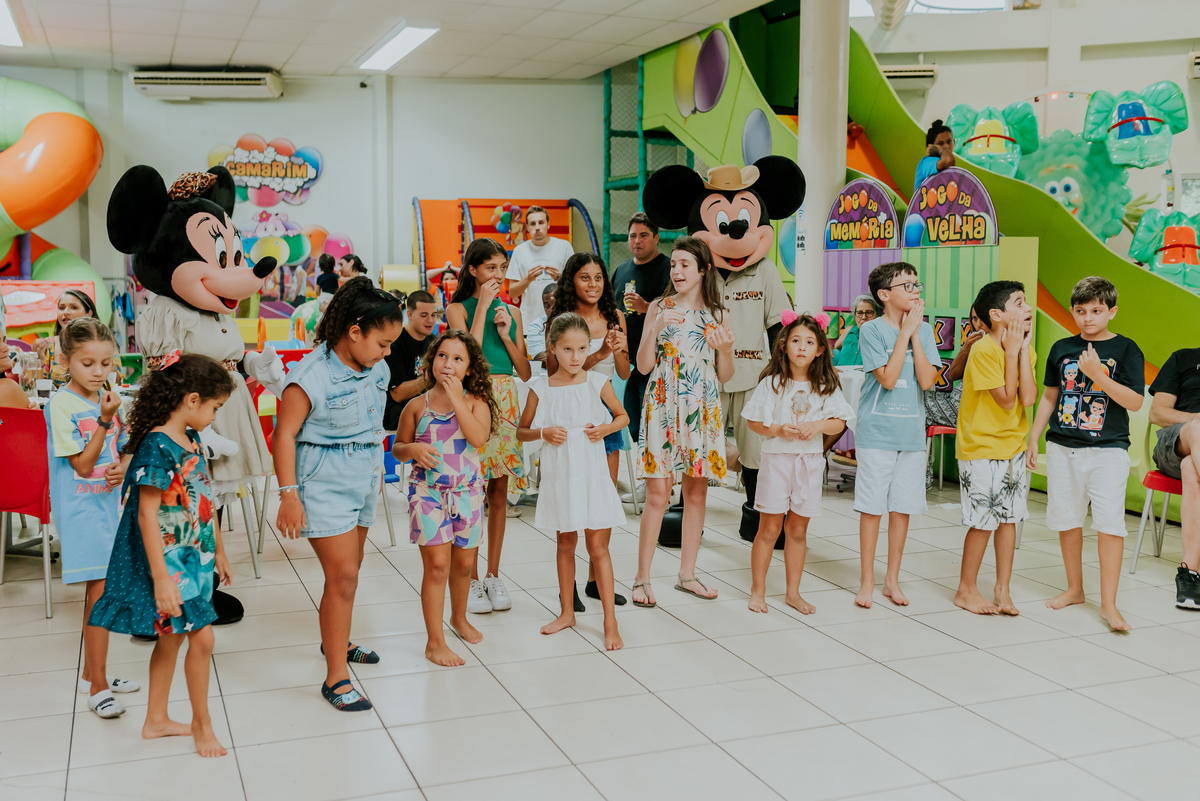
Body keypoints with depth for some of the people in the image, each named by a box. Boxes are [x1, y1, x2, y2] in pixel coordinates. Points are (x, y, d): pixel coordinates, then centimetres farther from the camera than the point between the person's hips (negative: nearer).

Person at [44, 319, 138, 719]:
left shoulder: (109, 398, 5)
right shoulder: (61, 404, -13)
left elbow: (124, 450, 15)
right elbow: (83, 465, -14)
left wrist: (122, 468, -7)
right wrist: (105, 419, -22)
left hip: (108, 502, 6)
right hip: (80, 509, -6)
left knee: (99, 588, 14)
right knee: (101, 589, -10)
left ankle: (92, 673, 27)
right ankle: (97, 686, -1)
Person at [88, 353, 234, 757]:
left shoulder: (192, 441, 6)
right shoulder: (157, 447, -20)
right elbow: (147, 515, -22)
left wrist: (218, 551, 22)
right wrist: (161, 578, -23)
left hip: (194, 559, 9)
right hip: (169, 563, -9)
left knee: (170, 638, 17)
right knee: (201, 637, -5)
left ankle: (156, 719, 31)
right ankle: (201, 723, 12)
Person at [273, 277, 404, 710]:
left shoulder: (376, 370, 3)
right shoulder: (312, 375, -20)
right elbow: (284, 434, -18)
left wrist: (377, 470, 24)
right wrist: (289, 494, -20)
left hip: (363, 481, 8)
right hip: (324, 484, -8)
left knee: (348, 569, 20)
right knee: (342, 575, -10)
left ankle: (335, 640, 44)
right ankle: (336, 679, -2)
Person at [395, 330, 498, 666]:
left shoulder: (475, 402, -3)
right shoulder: (417, 406, -2)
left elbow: (479, 438, -21)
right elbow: (397, 448, 8)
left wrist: (457, 398, -20)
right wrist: (413, 449, -15)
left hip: (467, 491, 2)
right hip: (428, 492, -2)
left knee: (464, 562, 15)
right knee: (437, 564, -6)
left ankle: (459, 617, 43)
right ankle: (435, 642, 3)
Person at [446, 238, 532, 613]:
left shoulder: (511, 311, 12)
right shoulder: (458, 308, 0)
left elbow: (525, 372, 9)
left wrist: (505, 334, -5)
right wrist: (482, 307, -13)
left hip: (505, 400, 4)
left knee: (500, 490, 7)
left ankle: (494, 576, 17)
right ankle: (472, 581, 7)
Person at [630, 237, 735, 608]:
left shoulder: (717, 315, 8)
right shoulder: (660, 308, 3)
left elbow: (725, 376, 9)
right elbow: (643, 366, -3)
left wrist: (726, 347, -9)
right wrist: (656, 328, -16)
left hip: (702, 410, 3)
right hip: (664, 407, -3)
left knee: (696, 492, 7)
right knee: (658, 494, -6)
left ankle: (687, 574, 19)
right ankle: (642, 578, 3)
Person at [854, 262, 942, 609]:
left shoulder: (925, 330, 5)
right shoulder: (872, 330, -7)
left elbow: (927, 381, -6)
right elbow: (888, 378, -16)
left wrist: (915, 333, -9)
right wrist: (905, 332, -13)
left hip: (912, 433, 4)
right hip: (877, 433, -4)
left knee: (902, 508, 9)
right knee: (872, 507, 2)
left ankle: (892, 580, 22)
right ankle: (867, 581, 14)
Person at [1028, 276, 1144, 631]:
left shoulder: (1126, 349, -1)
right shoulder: (1062, 348, 9)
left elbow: (1134, 401, -10)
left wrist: (1098, 374, -19)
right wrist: (1033, 438, 13)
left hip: (1108, 449, -4)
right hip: (1062, 447, 4)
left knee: (1109, 522, -8)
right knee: (1067, 519, 9)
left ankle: (1108, 603, -3)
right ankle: (1074, 589, 26)